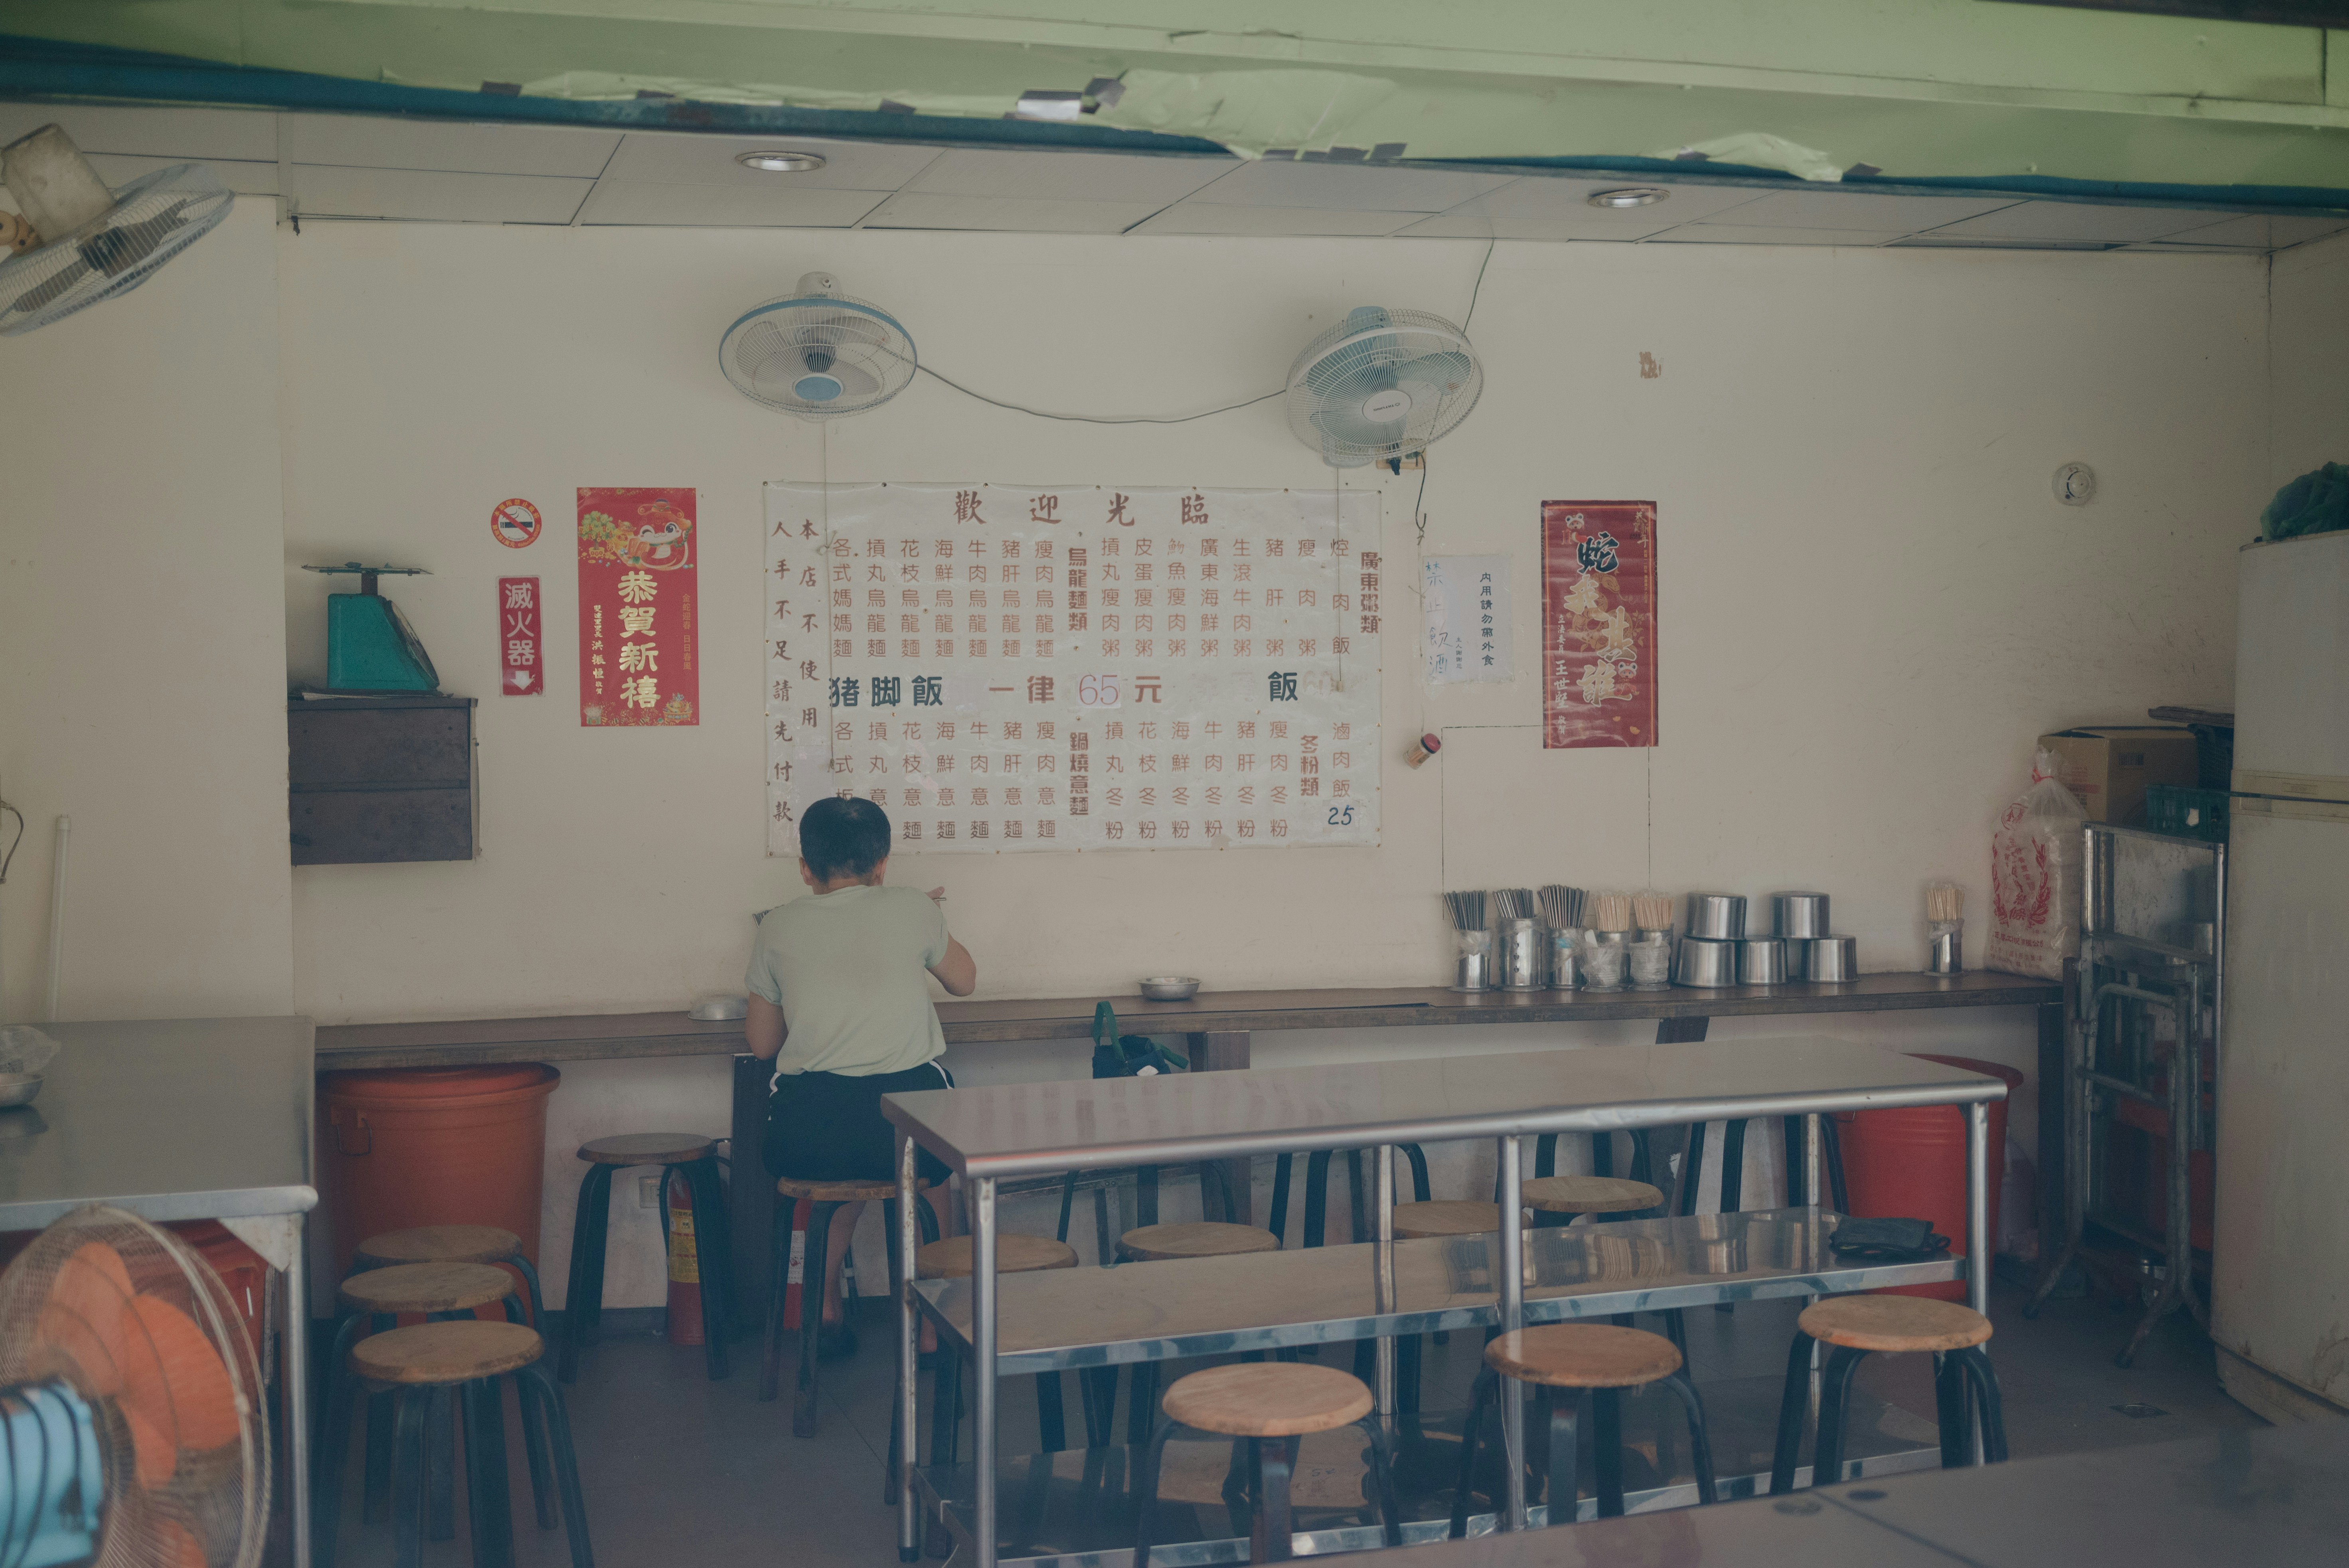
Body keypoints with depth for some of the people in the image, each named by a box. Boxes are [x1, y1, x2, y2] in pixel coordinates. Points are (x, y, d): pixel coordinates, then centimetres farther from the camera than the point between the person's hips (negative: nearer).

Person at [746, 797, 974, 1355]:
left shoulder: (778, 927, 9)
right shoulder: (912, 910, 7)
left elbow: (762, 1044, 18)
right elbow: (964, 981, 25)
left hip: (806, 1135, 1)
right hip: (906, 1112, -1)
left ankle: (825, 1308, 40)